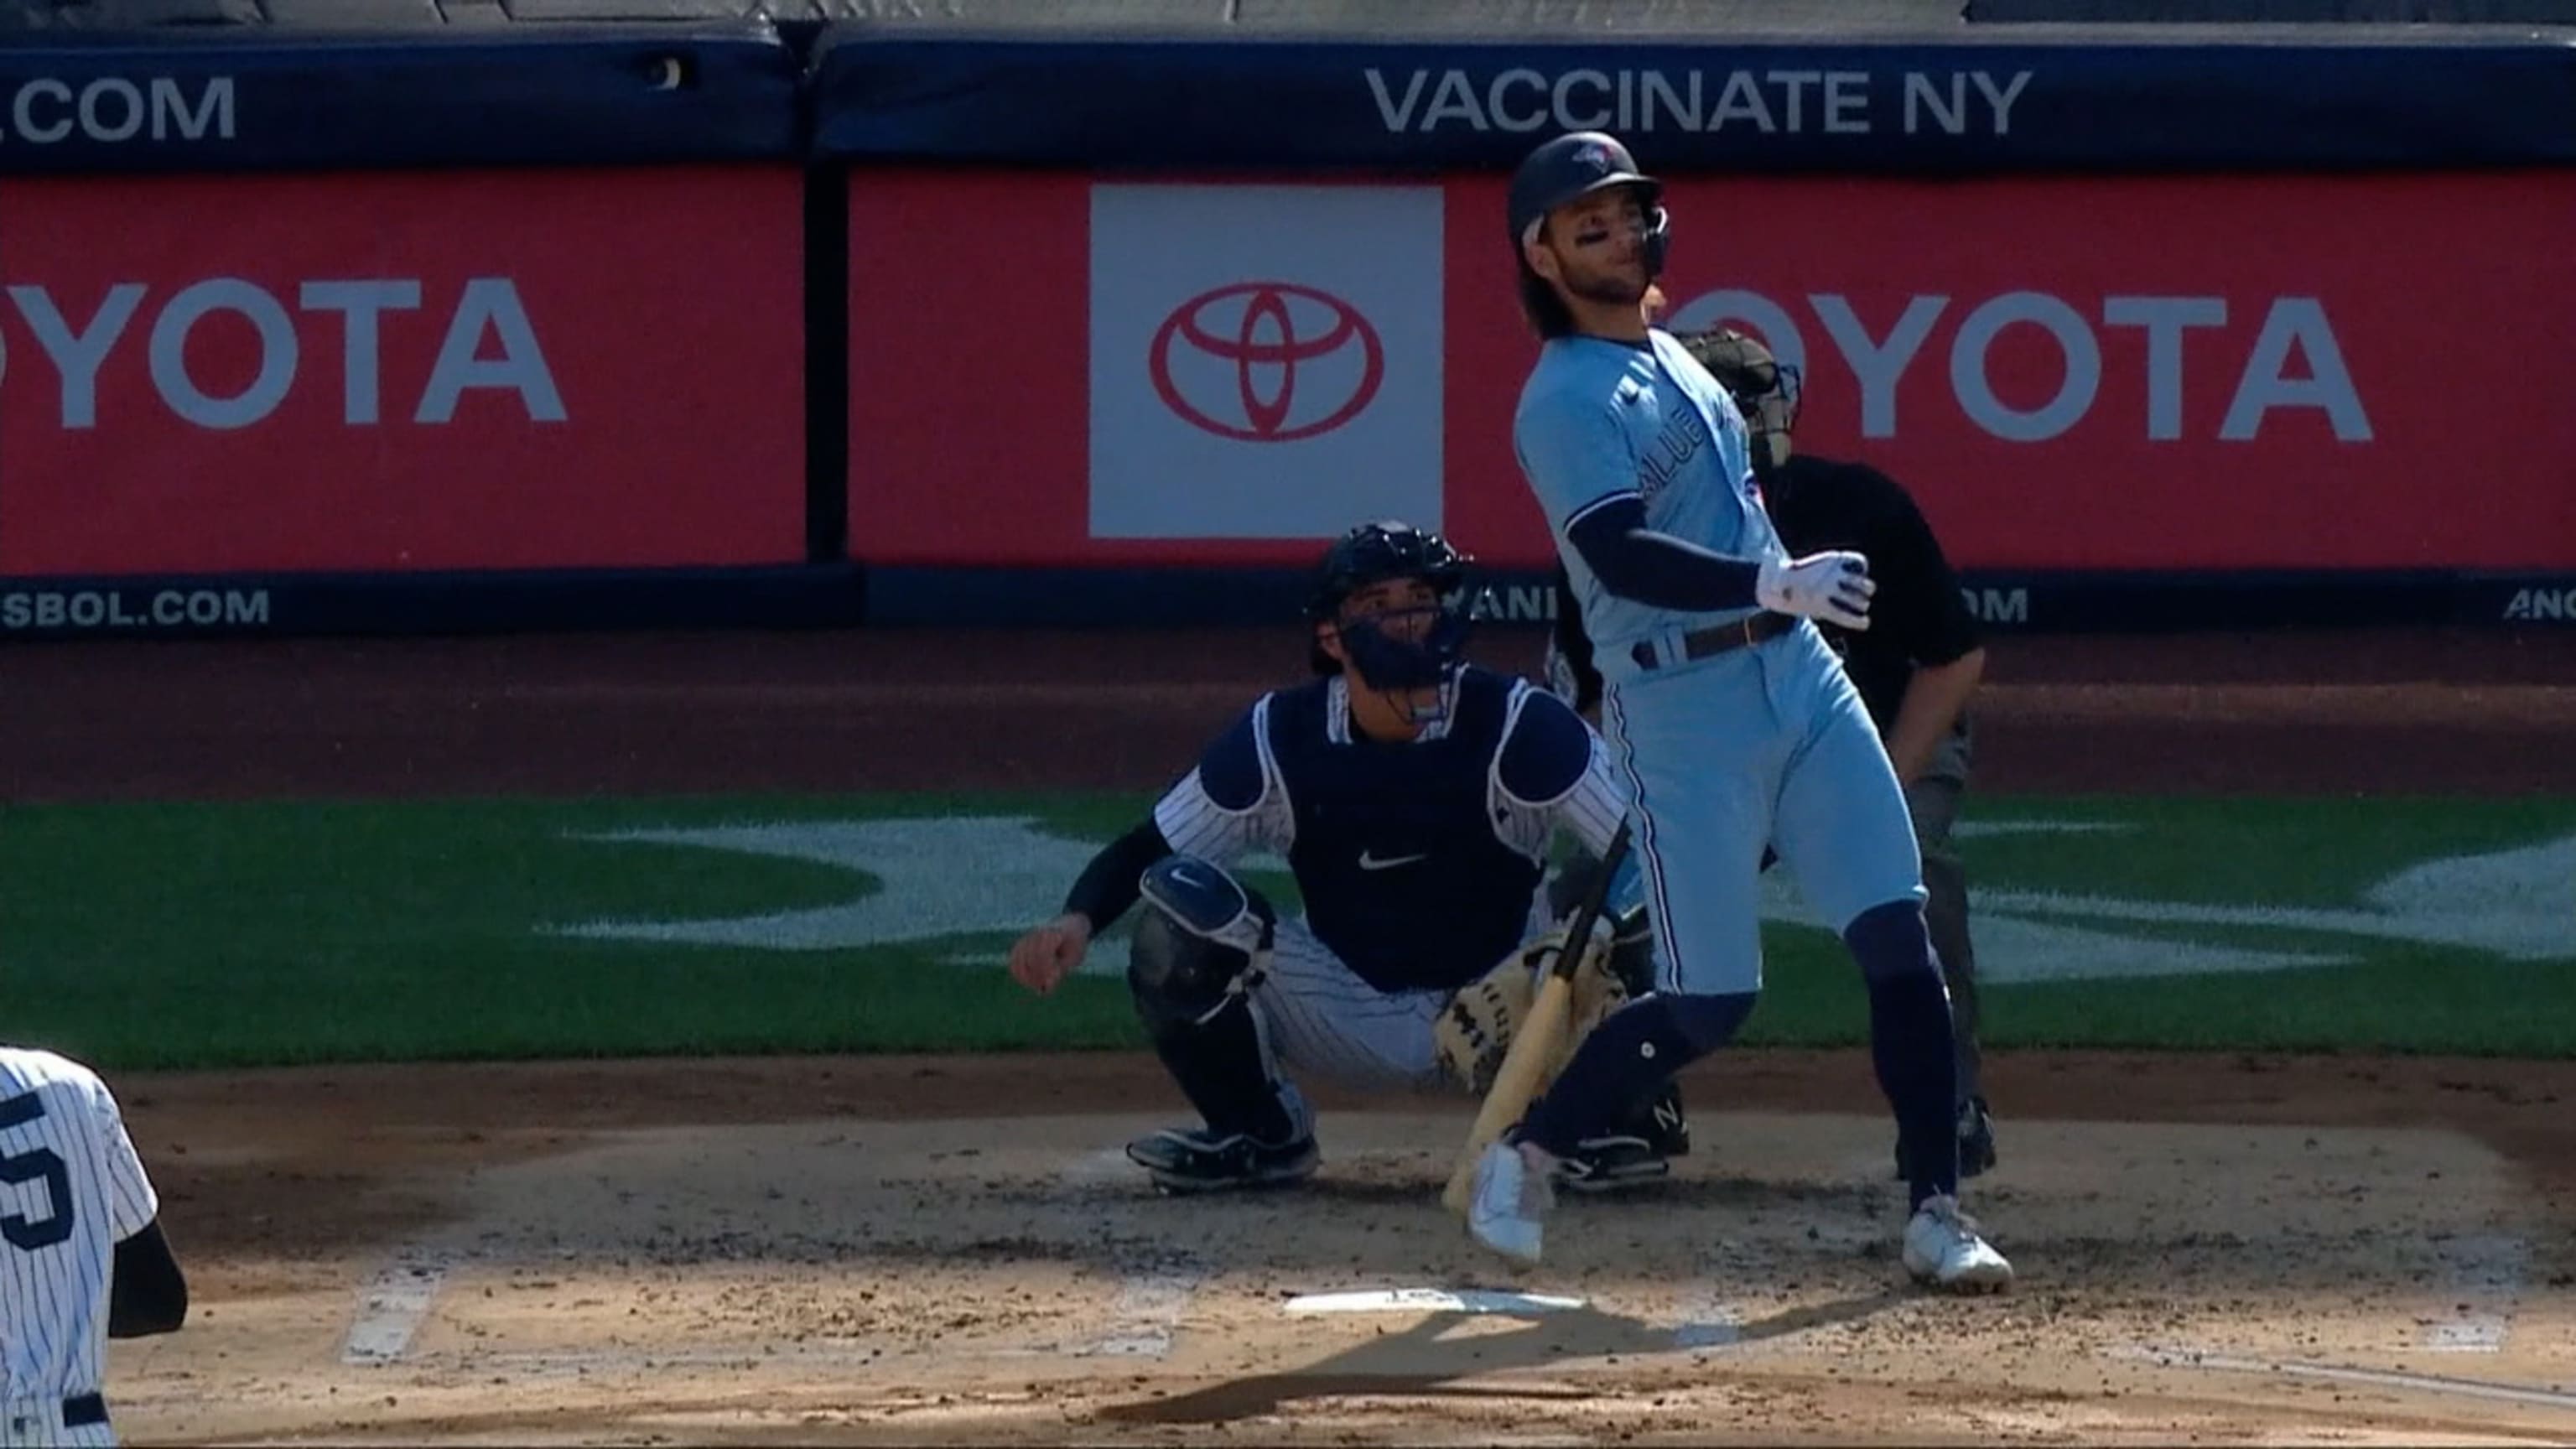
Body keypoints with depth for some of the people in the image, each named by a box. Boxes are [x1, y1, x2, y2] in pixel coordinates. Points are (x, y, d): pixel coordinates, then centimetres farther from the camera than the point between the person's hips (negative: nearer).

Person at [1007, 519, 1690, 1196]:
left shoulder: (1516, 726, -18)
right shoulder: (1281, 738, -10)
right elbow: (1147, 853, -4)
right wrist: (1077, 920, -24)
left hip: (1497, 1016, -2)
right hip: (1350, 1023, 2)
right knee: (1177, 903, -20)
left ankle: (1616, 1114, 0)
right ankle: (1258, 1135, 0)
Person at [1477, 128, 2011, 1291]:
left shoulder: (1674, 358, 17)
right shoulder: (1565, 402, -11)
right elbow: (1621, 555, -25)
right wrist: (1775, 585, -36)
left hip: (1801, 674, 7)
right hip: (1679, 705, -7)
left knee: (1898, 935, -5)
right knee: (1708, 1000, -6)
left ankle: (1935, 1213, -3)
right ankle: (1523, 1159, 14)